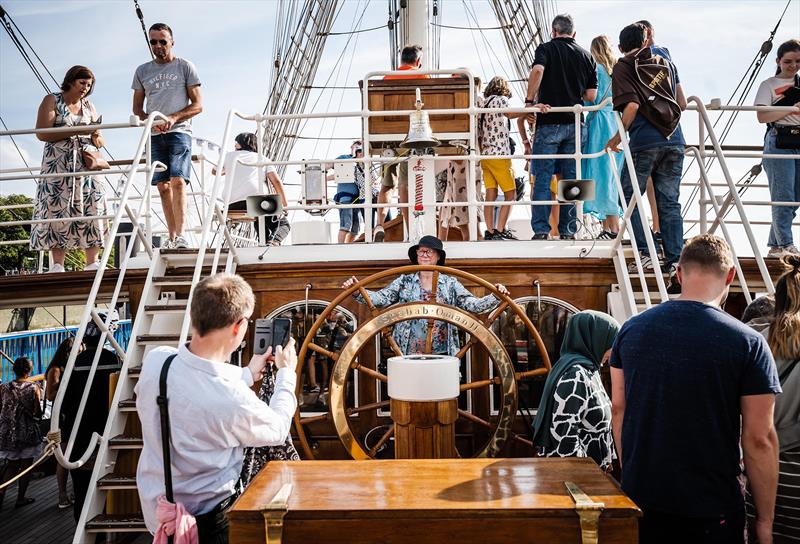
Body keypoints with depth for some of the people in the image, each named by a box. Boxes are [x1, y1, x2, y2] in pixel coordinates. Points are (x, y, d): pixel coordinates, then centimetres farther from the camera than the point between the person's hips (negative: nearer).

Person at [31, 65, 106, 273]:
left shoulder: (89, 106, 18)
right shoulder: (52, 101, 5)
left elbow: (100, 143, 18)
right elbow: (42, 133, -7)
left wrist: (96, 135, -6)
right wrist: (75, 131, -15)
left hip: (86, 165, 4)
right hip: (58, 165, -3)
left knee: (92, 208, -9)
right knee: (57, 209, -10)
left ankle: (92, 263, -10)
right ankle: (57, 264, -11)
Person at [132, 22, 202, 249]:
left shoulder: (185, 67, 7)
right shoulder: (142, 71, 17)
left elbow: (197, 105, 2)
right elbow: (137, 108, 18)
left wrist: (173, 118, -13)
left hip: (179, 132, -4)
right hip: (154, 136, 4)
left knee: (178, 182, -17)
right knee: (163, 186, 0)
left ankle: (180, 236, -22)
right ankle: (171, 237, 3)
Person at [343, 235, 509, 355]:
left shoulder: (450, 283, 7)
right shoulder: (405, 281, 7)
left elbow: (472, 304, -1)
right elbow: (381, 298, -2)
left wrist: (496, 297, -17)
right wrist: (357, 291, -19)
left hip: (442, 353, 0)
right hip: (409, 353, 0)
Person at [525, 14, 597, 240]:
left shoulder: (546, 48, 1)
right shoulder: (586, 56, 13)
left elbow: (537, 71, -21)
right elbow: (591, 96, 7)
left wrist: (530, 101, -15)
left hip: (549, 122, -4)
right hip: (575, 123, 4)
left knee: (542, 177, -1)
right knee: (571, 179, 7)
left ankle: (541, 230, -5)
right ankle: (568, 231, 8)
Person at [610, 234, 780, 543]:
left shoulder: (631, 329, -3)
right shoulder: (748, 343, -15)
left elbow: (618, 409, 3)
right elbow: (759, 439, -13)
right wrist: (765, 519, -2)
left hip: (639, 497, 3)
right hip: (711, 507, -3)